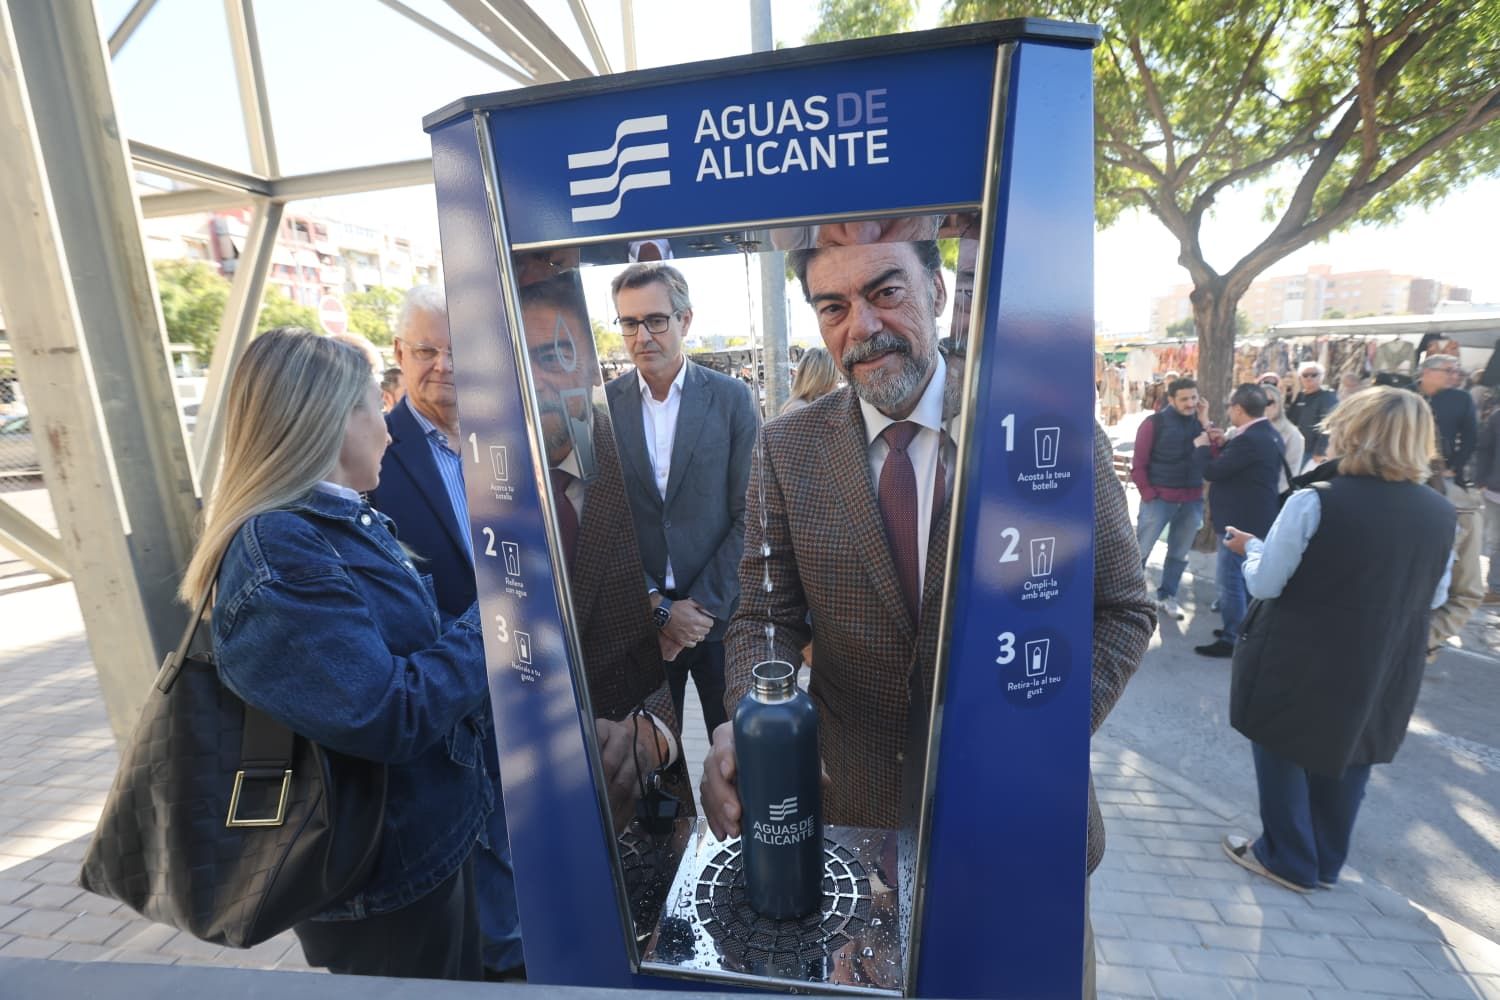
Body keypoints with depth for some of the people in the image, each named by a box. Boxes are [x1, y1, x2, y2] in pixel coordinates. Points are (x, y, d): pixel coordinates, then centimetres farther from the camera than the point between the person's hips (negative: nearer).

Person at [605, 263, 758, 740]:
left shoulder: (732, 399, -5)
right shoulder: (603, 405, -2)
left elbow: (748, 516, -6)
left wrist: (703, 605, -10)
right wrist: (659, 608, -8)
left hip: (720, 611, 0)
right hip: (640, 617, 1)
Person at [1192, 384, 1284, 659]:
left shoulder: (1250, 440, -24)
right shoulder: (1266, 434, 9)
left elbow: (1213, 471, -21)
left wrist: (1203, 446, -5)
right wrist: (1223, 444, 9)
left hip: (1242, 521, -11)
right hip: (1253, 517, 11)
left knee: (1230, 580, -2)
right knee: (1242, 579, 21)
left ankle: (1231, 640, 7)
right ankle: (1240, 629, 34)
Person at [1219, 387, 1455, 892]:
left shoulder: (1315, 501, -21)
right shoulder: (1440, 512, -3)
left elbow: (1263, 584, -16)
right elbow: (1435, 596, 9)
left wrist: (1251, 546, 3)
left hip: (1301, 662, -5)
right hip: (1386, 670, 6)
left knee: (1283, 753, 16)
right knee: (1345, 757, 23)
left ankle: (1288, 860, 30)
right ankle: (1326, 863, 40)